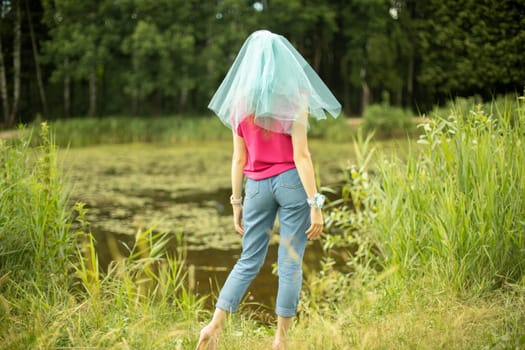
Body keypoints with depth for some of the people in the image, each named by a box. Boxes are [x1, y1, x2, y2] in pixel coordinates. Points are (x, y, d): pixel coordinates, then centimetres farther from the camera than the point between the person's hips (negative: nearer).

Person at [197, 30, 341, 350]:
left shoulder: (239, 101, 4)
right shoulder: (294, 98, -6)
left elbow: (239, 159, 6)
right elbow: (300, 155, -12)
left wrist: (236, 203, 13)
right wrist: (316, 203, -10)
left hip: (257, 187, 4)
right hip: (291, 183, -3)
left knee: (249, 261, 13)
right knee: (290, 264, 4)